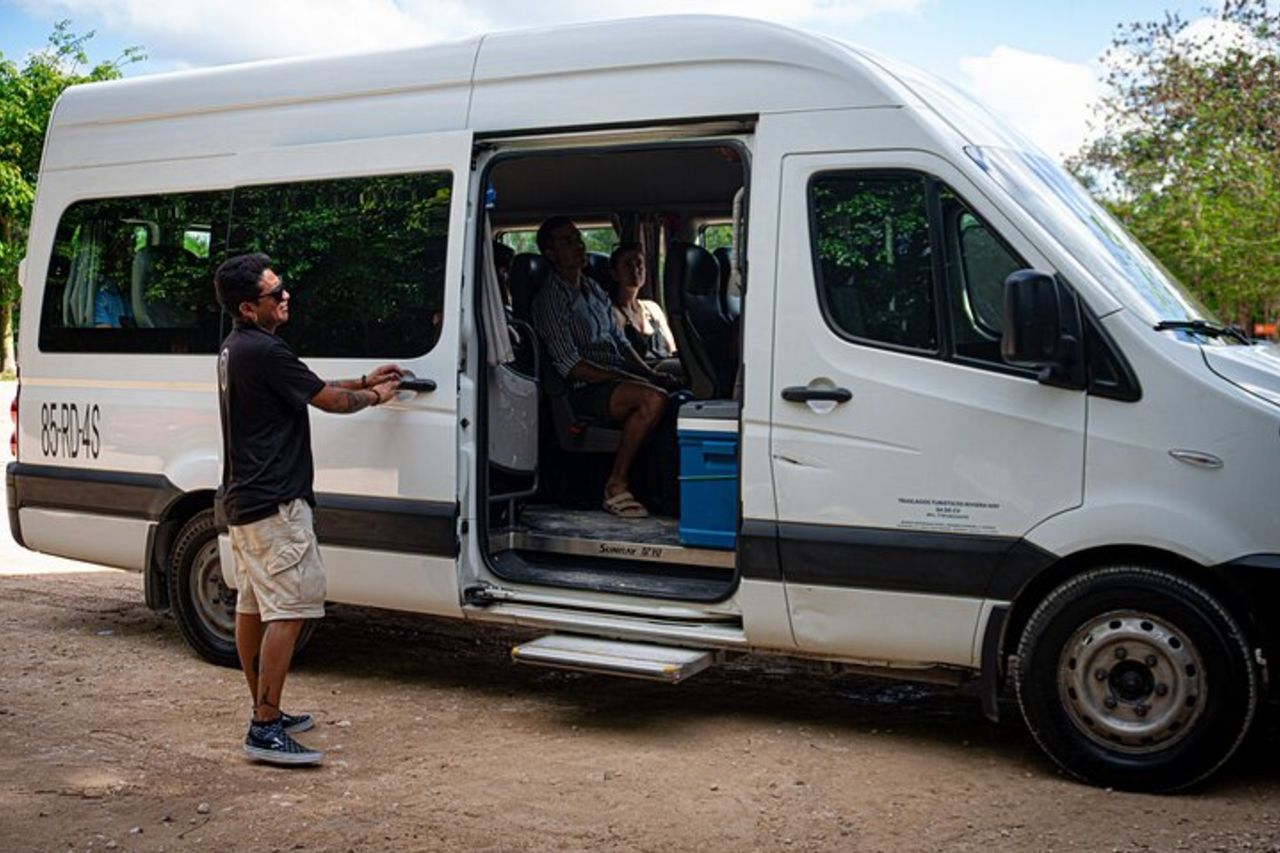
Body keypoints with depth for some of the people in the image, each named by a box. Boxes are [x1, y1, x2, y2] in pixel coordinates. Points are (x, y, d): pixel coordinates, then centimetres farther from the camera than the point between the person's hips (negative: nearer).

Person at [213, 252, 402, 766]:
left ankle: (264, 712, 27)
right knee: (290, 609, -11)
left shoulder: (235, 348, 13)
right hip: (275, 503, -11)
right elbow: (329, 400, -11)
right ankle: (266, 730, -12)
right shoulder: (263, 351, -19)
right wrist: (374, 397, 7)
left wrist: (364, 381, 20)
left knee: (253, 606, 16)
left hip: (243, 500, 11)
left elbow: (309, 390, 21)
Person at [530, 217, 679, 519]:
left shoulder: (594, 289, 21)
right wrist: (631, 379, -17)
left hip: (618, 378, 8)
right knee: (653, 399, -33)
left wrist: (651, 374, 6)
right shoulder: (550, 299, -6)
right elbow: (570, 365, -14)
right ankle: (616, 486, -24)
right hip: (586, 390, -8)